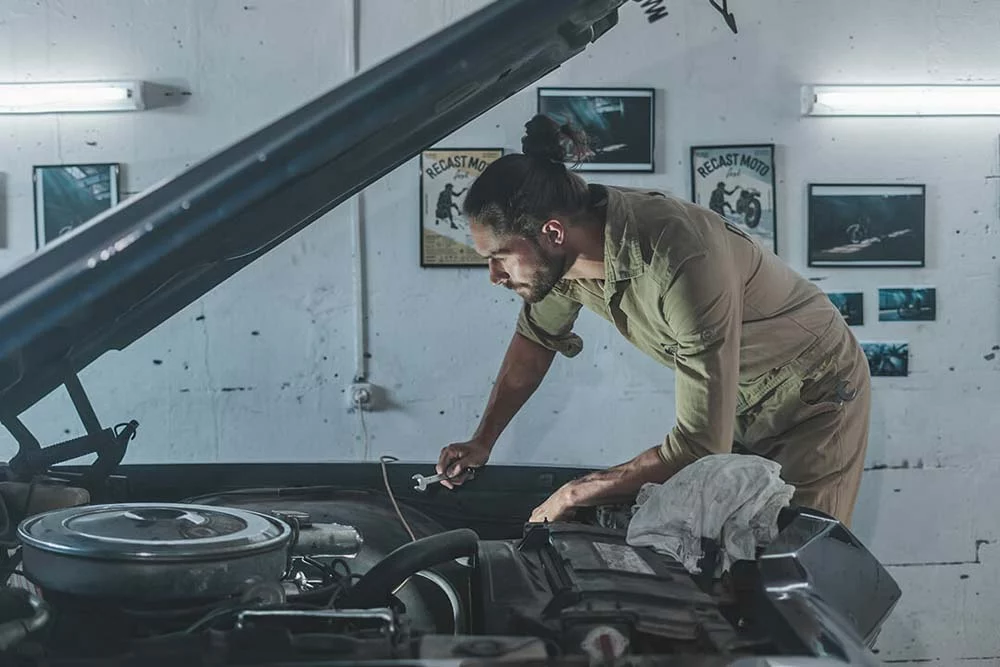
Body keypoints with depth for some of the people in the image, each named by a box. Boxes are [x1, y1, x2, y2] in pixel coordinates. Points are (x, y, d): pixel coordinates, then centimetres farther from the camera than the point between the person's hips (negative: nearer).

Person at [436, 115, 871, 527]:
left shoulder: (684, 262, -41)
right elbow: (535, 339, 7)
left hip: (815, 394, -6)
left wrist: (573, 496, -29)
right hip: (737, 403, 7)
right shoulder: (560, 255, -17)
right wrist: (482, 441, 0)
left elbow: (702, 447, -38)